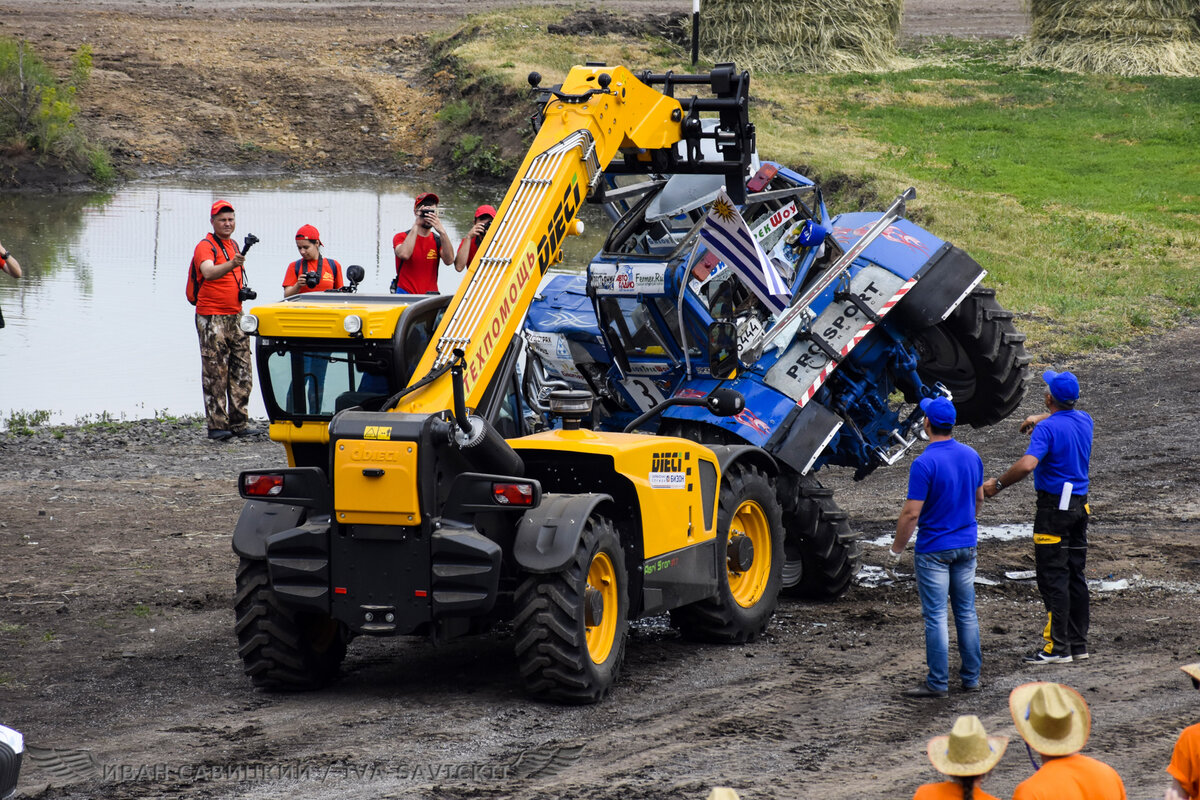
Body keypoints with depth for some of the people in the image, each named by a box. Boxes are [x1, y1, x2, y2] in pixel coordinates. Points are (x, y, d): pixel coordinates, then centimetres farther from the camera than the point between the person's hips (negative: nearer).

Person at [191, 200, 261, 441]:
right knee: (215, 375, -7)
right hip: (212, 319, -8)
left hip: (235, 317, 8)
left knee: (242, 373, 7)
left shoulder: (233, 245, 15)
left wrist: (243, 291, 12)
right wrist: (231, 264, -47)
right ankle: (217, 425, -6)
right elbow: (209, 272, -31)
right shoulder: (205, 246, -10)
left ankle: (238, 423, 11)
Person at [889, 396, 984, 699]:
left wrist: (896, 549, -7)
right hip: (966, 545, 6)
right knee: (966, 612, 13)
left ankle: (938, 682, 1)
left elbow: (911, 513, -19)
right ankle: (971, 676, 17)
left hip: (934, 548, -6)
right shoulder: (971, 456, 1)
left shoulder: (924, 463, -20)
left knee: (936, 616, -1)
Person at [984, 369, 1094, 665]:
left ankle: (1057, 647, -5)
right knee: (1075, 575, 13)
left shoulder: (1048, 428, -18)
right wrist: (1040, 418, 42)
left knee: (1053, 578, -5)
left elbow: (1027, 464, -31)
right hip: (1079, 505, 8)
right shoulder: (1083, 420, 6)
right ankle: (1078, 643, 17)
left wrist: (998, 484, -19)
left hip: (1054, 507, -8)